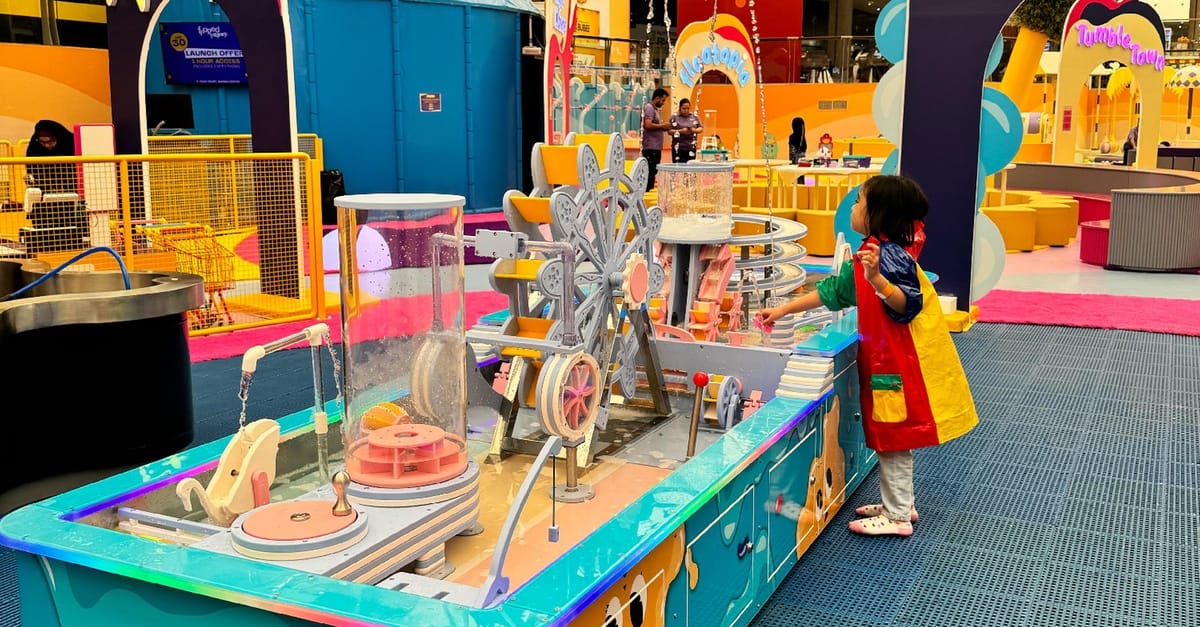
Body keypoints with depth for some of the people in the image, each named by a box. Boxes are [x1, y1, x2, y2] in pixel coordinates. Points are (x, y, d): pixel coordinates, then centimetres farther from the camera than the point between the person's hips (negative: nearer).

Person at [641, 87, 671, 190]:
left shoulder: (654, 108, 21)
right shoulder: (649, 107, -10)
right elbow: (648, 125, -22)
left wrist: (663, 127, 10)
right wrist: (663, 125, -12)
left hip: (655, 147, 10)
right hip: (651, 147, -10)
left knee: (653, 172, 10)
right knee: (650, 171, -11)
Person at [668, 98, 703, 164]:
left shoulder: (695, 117, 9)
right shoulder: (674, 117, 1)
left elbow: (701, 128, 12)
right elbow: (669, 131, -4)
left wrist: (694, 130, -9)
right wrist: (680, 131, -17)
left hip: (691, 148, 3)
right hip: (678, 148, -3)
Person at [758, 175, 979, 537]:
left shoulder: (890, 255, -20)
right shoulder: (868, 256, 10)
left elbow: (907, 304, -28)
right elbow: (831, 291, 17)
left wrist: (877, 278, -44)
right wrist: (782, 311, 18)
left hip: (901, 363, -10)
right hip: (887, 359, 10)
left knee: (893, 439, 1)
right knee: (891, 437, 18)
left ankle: (897, 517, 12)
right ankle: (900, 504, 31)